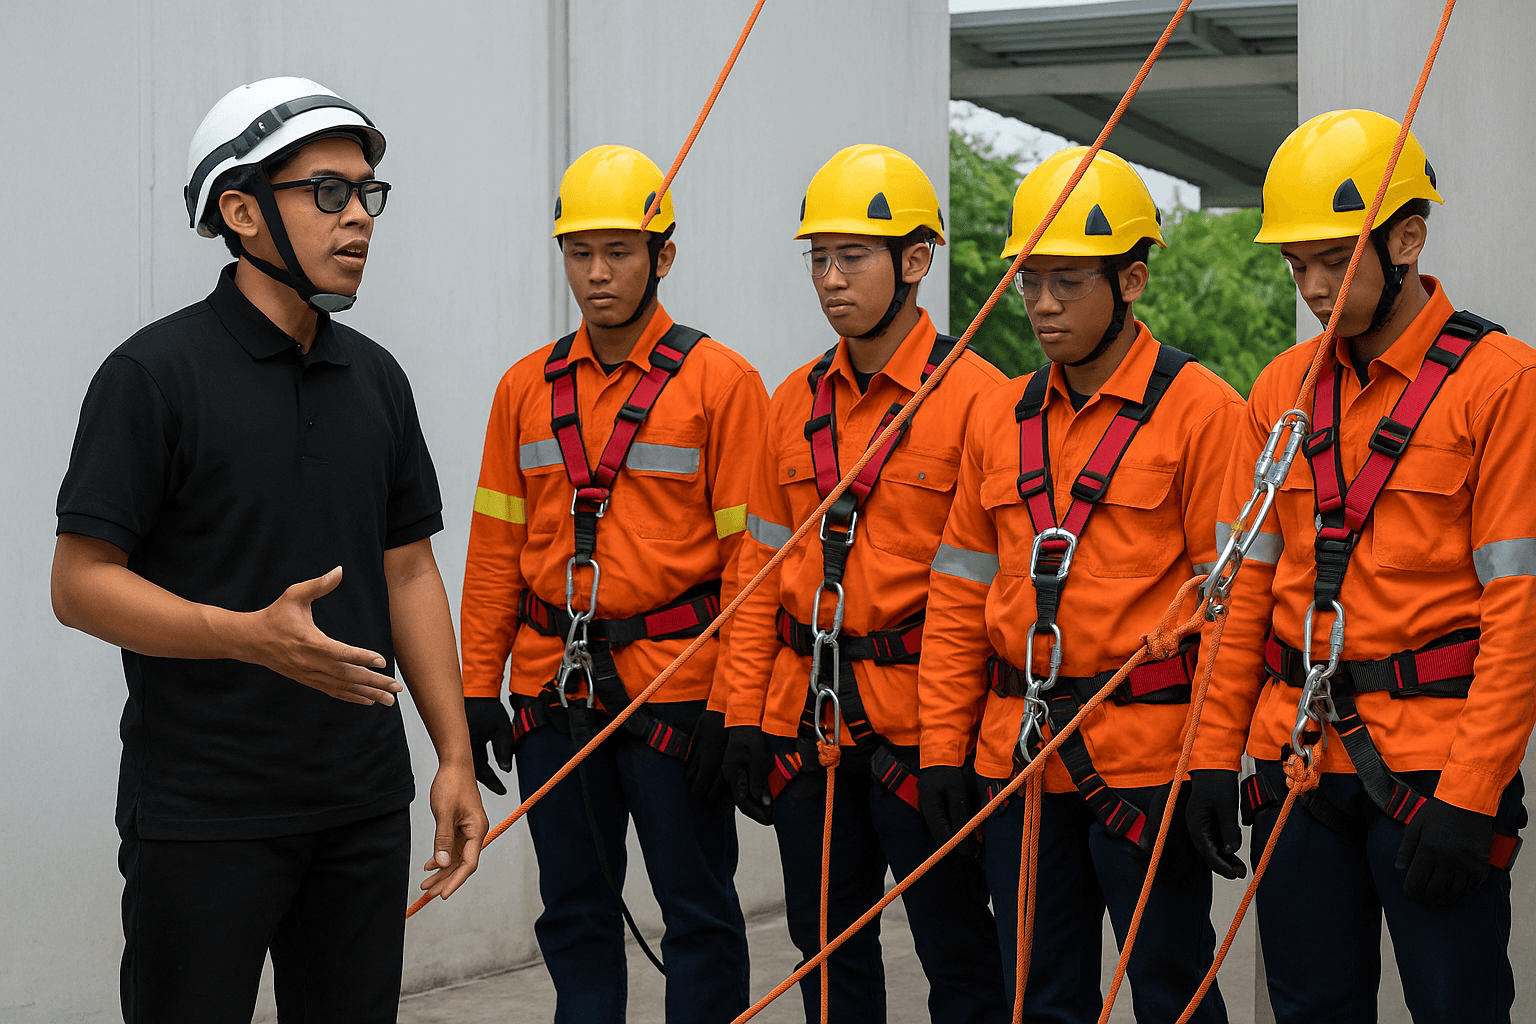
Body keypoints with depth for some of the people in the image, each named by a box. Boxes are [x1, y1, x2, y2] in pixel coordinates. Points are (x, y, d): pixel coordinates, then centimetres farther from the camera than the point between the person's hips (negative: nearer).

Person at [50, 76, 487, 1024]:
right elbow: (80, 585, -11)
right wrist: (254, 636, -24)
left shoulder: (376, 378, 10)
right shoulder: (156, 374, -9)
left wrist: (456, 755, 7)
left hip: (364, 804, 6)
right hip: (202, 814, -5)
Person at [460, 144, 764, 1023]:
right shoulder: (527, 388, 9)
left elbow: (749, 555, -8)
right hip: (552, 694, 4)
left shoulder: (721, 382, -5)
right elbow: (497, 546, 11)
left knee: (699, 909, 4)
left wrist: (730, 704, -12)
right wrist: (479, 687, 6)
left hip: (674, 687, -4)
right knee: (574, 913, 12)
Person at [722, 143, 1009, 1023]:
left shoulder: (977, 397, -8)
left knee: (958, 951, 3)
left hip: (920, 721, -6)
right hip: (805, 722, 6)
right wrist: (746, 716, 7)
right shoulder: (796, 403, 10)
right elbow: (763, 565, 13)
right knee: (827, 944, 14)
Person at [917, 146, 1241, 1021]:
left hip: (1148, 761, -5)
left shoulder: (1201, 410, -6)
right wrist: (944, 746, 9)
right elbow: (961, 594, 14)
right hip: (1018, 754, 5)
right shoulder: (1001, 419, 11)